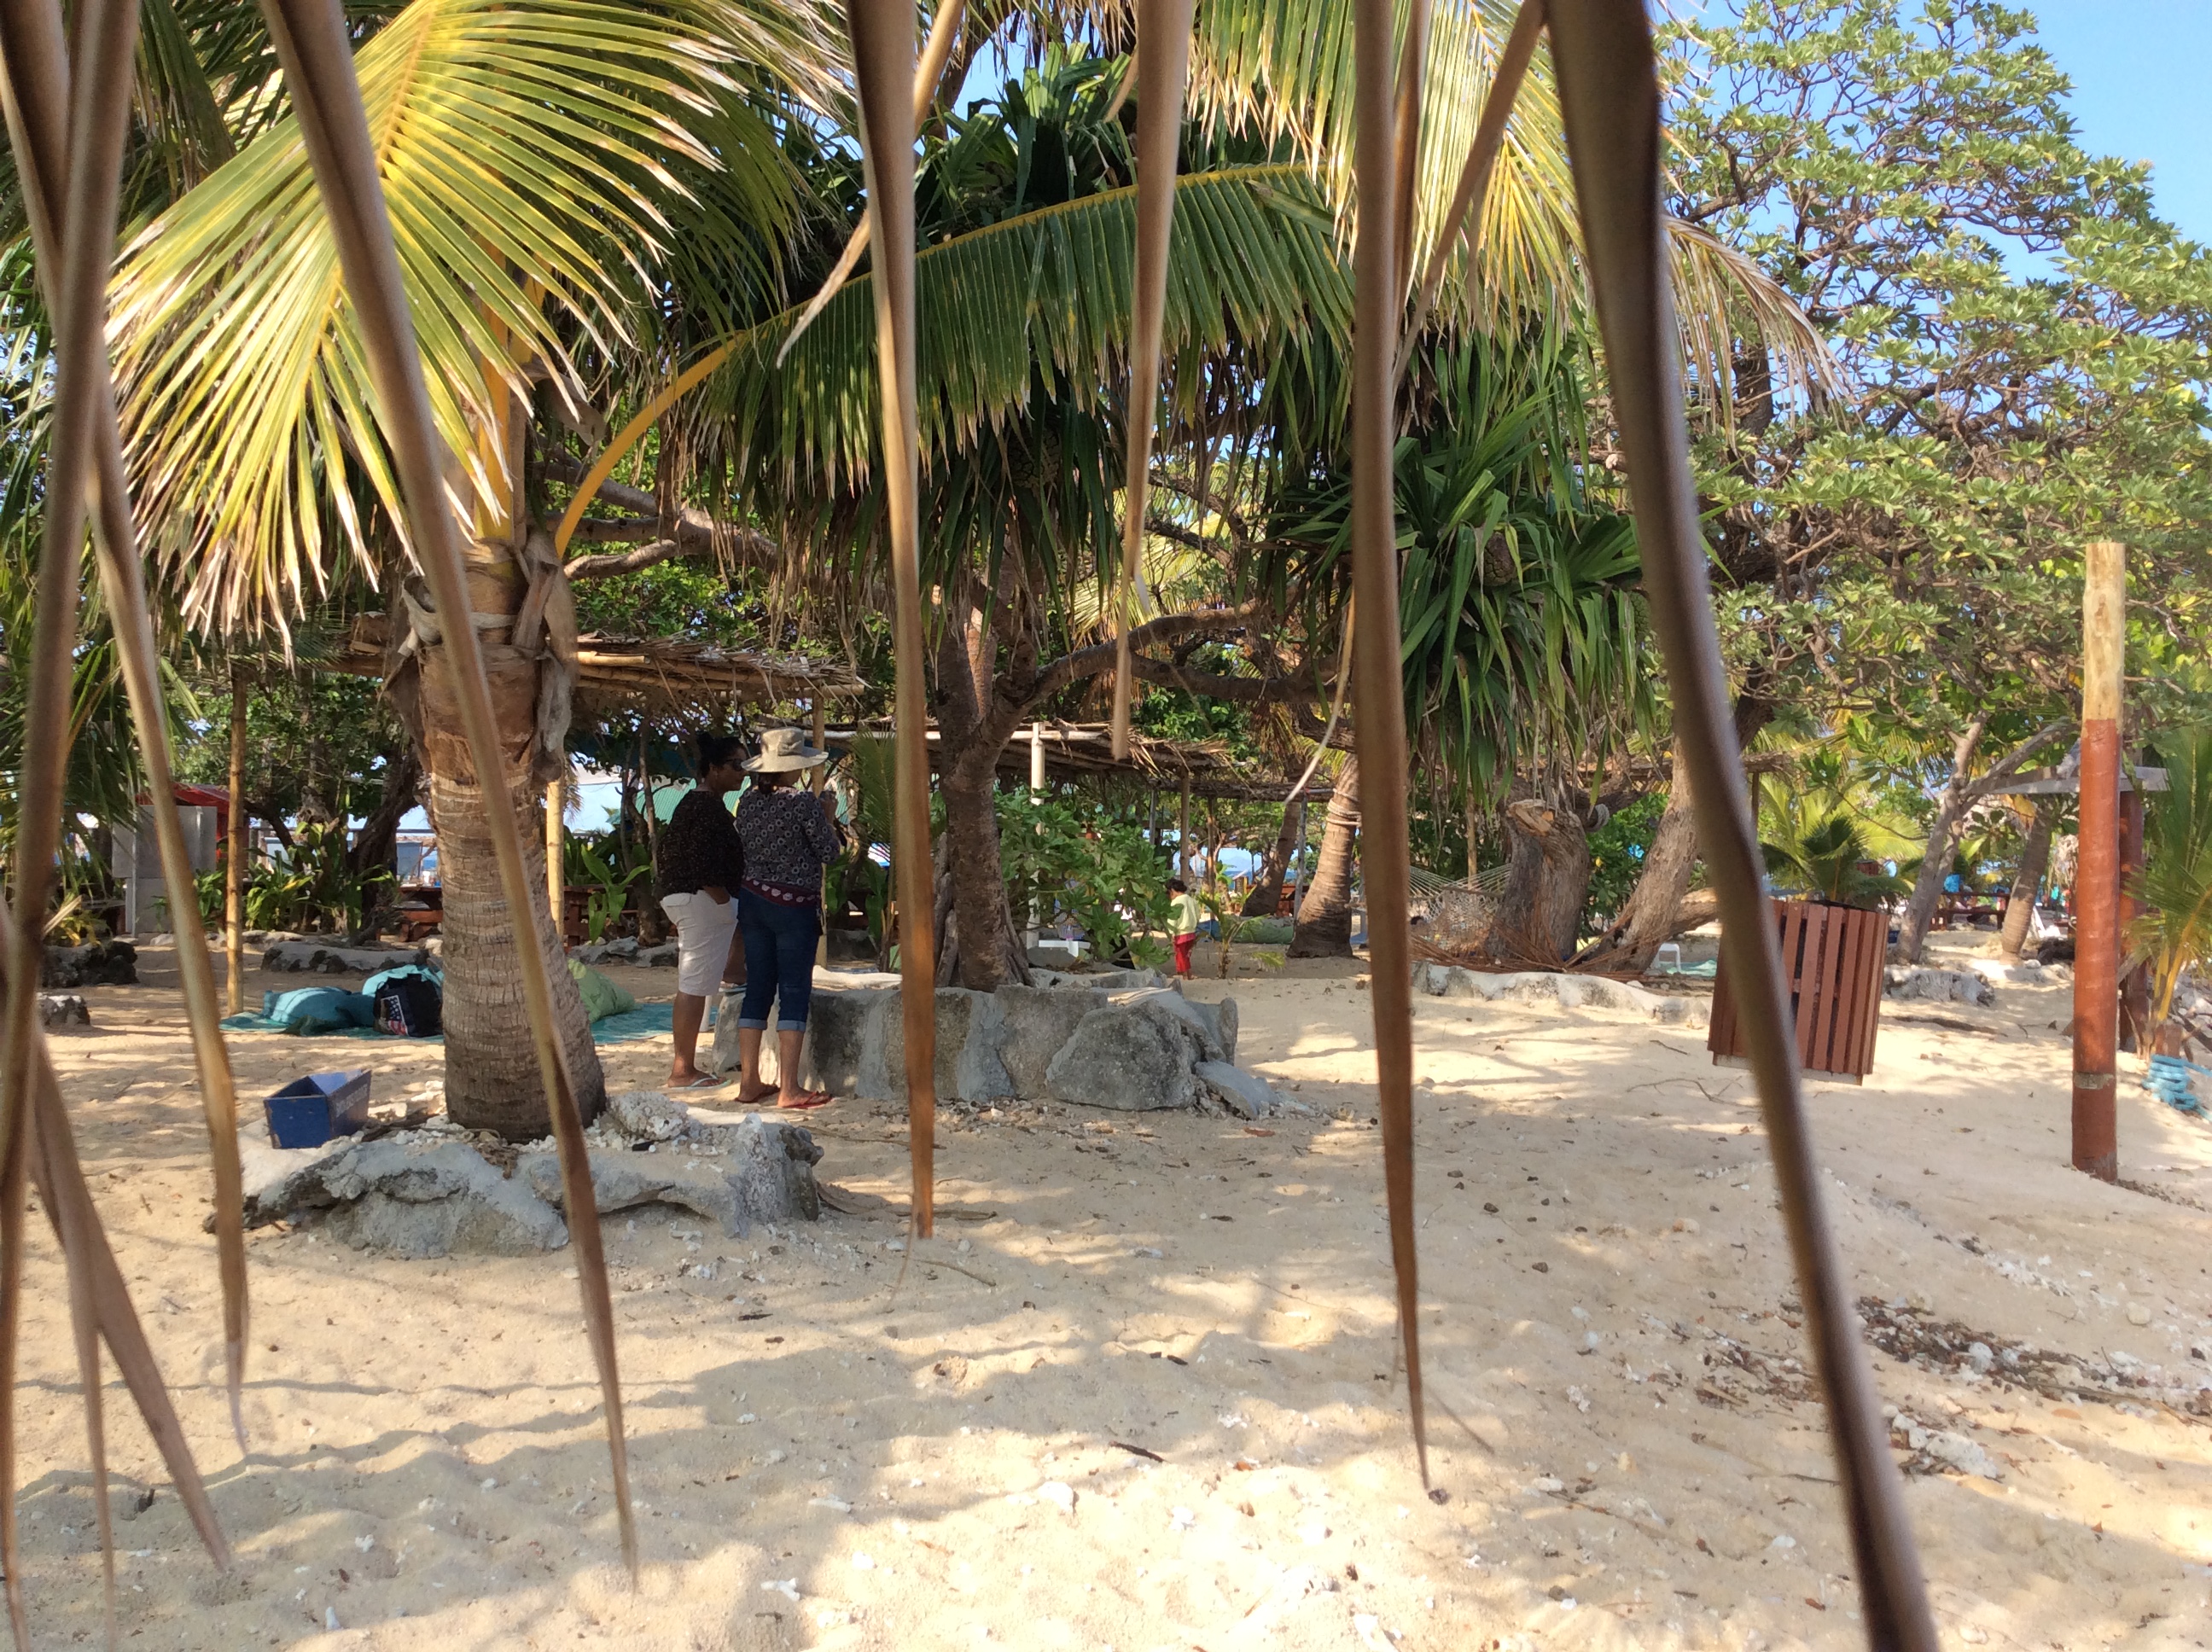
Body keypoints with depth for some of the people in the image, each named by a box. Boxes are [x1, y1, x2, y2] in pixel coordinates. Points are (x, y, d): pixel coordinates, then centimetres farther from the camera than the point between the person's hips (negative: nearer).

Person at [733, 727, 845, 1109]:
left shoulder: (748, 802, 4)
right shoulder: (803, 804, -15)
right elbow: (829, 853, -9)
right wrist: (829, 817, 7)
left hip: (752, 900, 6)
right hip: (794, 905, -6)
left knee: (757, 989, 11)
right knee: (795, 993, -2)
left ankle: (750, 1082, 13)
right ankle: (789, 1089, -3)